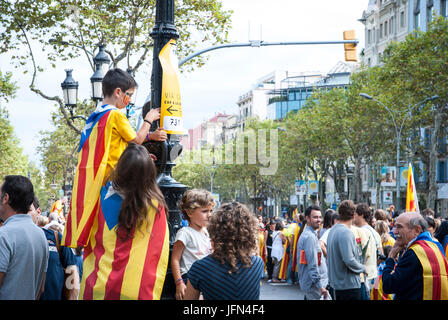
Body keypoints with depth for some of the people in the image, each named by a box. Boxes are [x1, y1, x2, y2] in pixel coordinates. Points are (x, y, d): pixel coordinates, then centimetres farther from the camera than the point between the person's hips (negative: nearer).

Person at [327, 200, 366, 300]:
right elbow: (349, 260, -25)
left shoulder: (333, 230, 10)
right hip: (349, 284, -9)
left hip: (336, 283, 9)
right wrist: (363, 268, -7)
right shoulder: (346, 233, -19)